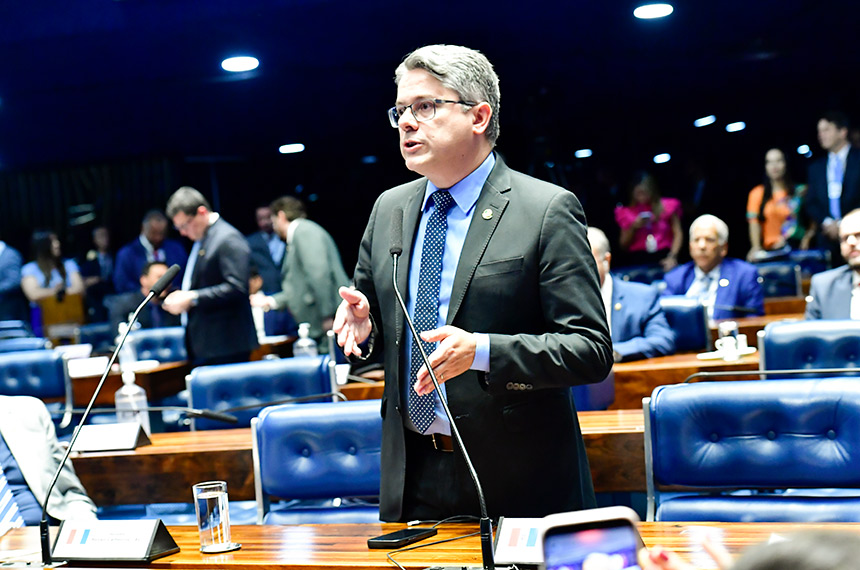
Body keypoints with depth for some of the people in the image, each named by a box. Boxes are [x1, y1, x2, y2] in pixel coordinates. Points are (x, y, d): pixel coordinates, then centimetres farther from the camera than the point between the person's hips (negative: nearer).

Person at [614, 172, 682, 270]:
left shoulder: (666, 206, 9)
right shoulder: (627, 212, 13)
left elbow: (678, 234, 3)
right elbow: (623, 245, 14)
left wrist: (672, 257, -11)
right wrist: (633, 228, -2)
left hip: (663, 258, -1)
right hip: (639, 260, 1)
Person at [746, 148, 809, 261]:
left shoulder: (800, 192, 10)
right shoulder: (757, 194, 7)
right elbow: (754, 223, -2)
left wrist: (807, 238, -7)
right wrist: (756, 247, -16)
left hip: (797, 248, 1)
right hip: (771, 251, -1)